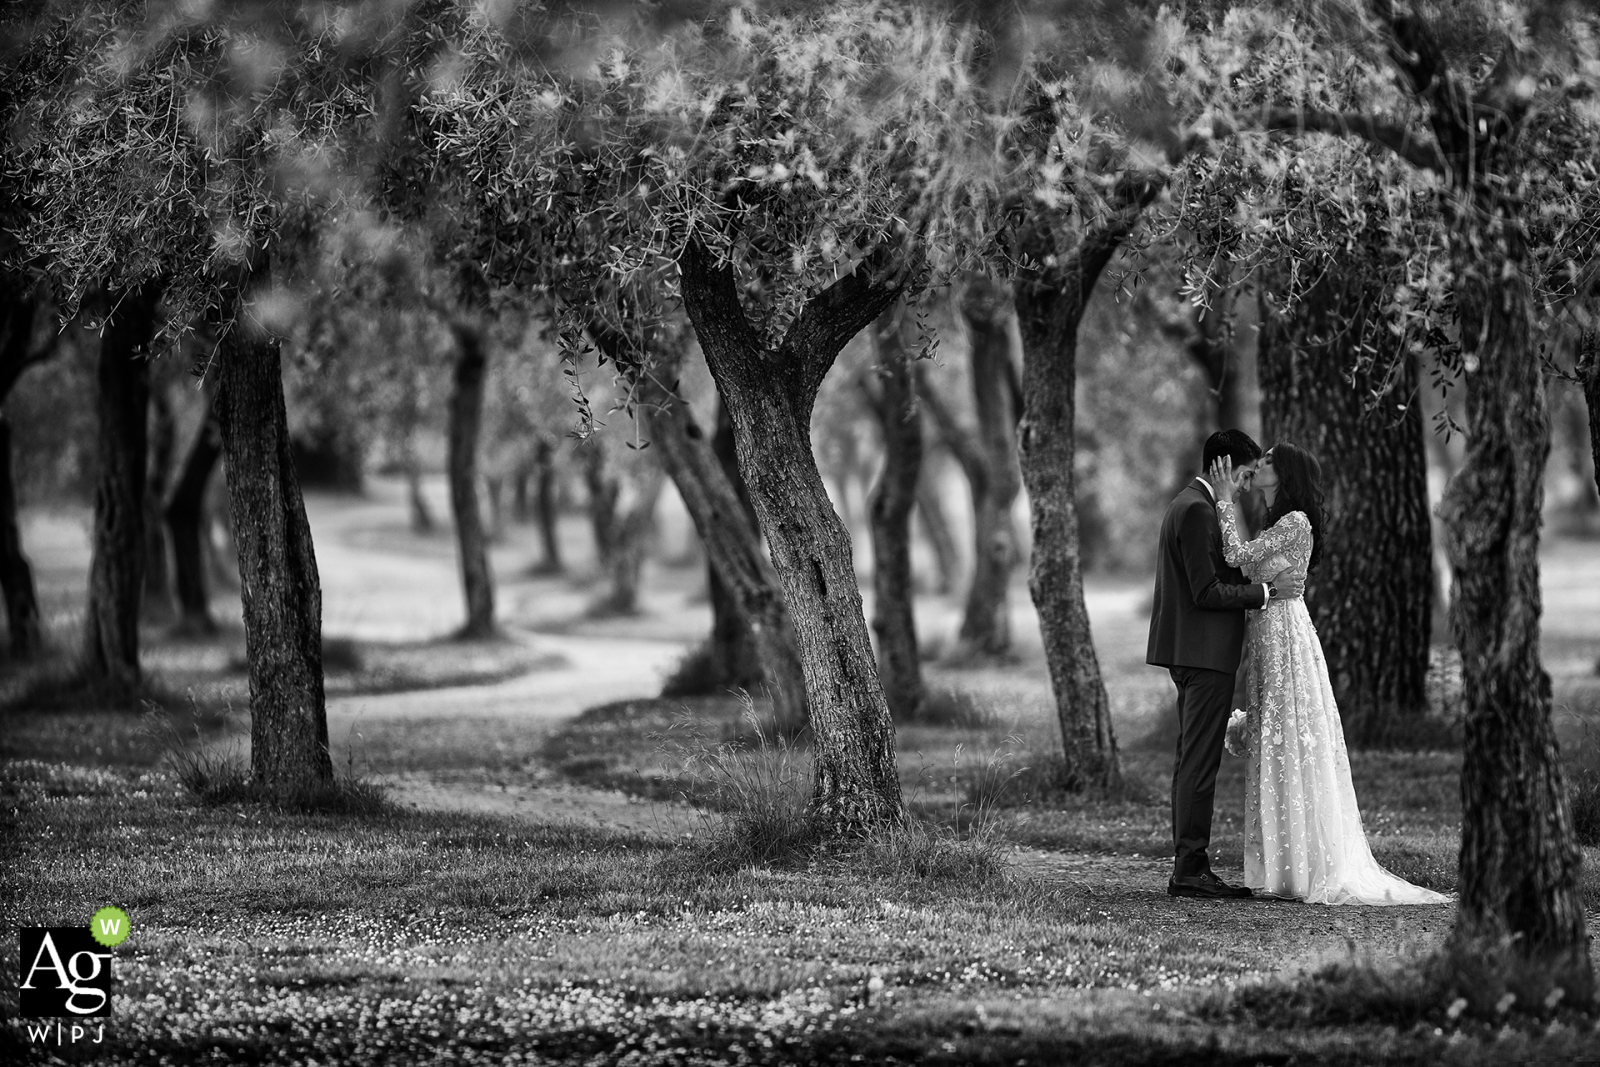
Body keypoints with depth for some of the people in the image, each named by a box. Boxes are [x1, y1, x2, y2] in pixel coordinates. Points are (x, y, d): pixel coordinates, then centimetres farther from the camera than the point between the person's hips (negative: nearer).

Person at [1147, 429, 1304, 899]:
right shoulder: (1198, 511, -16)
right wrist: (1267, 591, -15)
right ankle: (1189, 871, -8)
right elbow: (1207, 591, -20)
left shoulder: (1186, 504, 17)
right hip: (1205, 653, -11)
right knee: (1199, 762, -9)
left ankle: (1189, 865, 15)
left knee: (1192, 761, 12)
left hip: (1191, 654, 11)